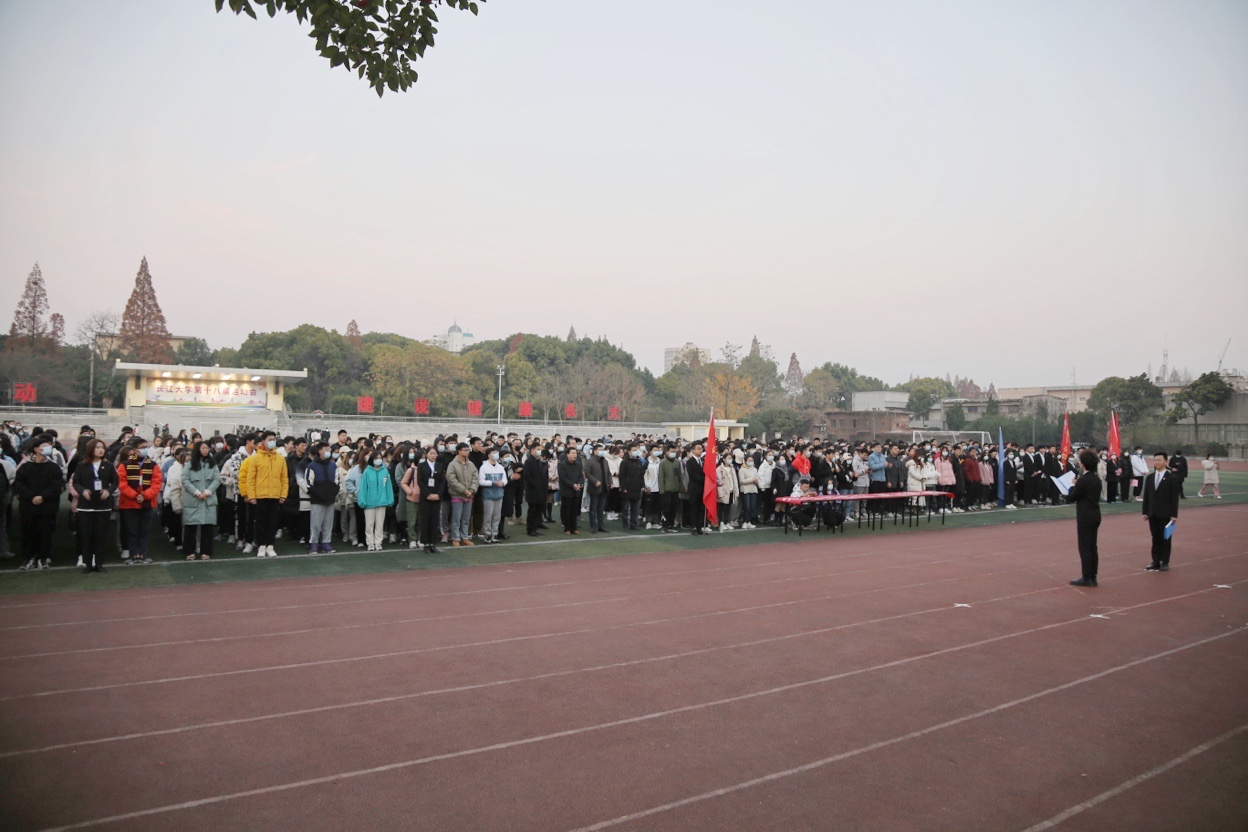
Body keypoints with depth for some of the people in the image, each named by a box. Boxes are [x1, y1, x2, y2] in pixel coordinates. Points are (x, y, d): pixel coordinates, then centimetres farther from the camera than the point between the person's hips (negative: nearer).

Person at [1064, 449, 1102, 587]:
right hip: (1095, 516, 8)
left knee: (1084, 547, -3)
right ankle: (1093, 577, 16)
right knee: (1092, 546, 12)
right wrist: (1077, 487, 10)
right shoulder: (1096, 479, 8)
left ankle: (1087, 578, 0)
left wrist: (1072, 487, 4)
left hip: (1085, 517, -8)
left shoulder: (1083, 479, -18)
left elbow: (1071, 498, -13)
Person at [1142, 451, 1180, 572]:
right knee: (1155, 538, 8)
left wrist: (1174, 515, -11)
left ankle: (1165, 562, 10)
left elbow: (1174, 498, -7)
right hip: (1153, 514, 4)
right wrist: (1145, 512, 6)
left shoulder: (1172, 478, -4)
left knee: (1165, 538, 3)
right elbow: (1146, 496, 11)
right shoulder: (1149, 478, 10)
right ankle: (1156, 561, 12)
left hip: (1165, 514, -4)